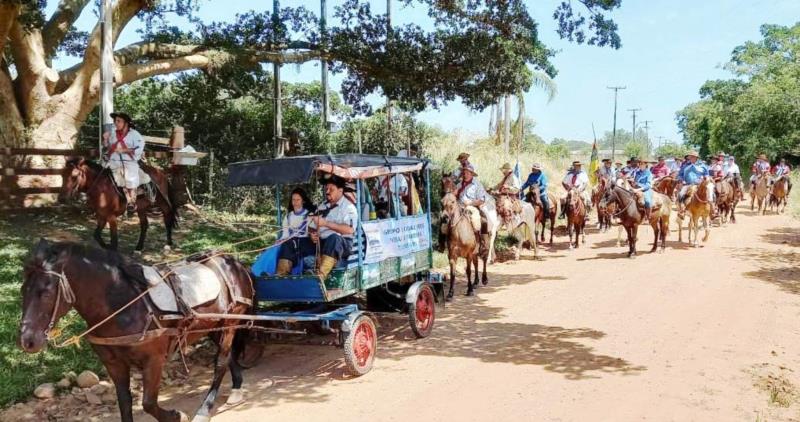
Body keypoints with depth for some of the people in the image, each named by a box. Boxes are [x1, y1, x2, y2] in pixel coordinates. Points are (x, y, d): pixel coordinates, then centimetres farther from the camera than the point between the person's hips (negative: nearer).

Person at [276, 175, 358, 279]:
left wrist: (325, 223, -20)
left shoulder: (348, 207, -1)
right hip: (320, 243, 7)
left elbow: (349, 229, -19)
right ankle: (281, 276, -18)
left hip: (342, 244, -7)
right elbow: (311, 227, 21)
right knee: (290, 244, -6)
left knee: (333, 237, -41)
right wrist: (312, 234, -4)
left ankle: (321, 275, -53)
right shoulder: (322, 207, 20)